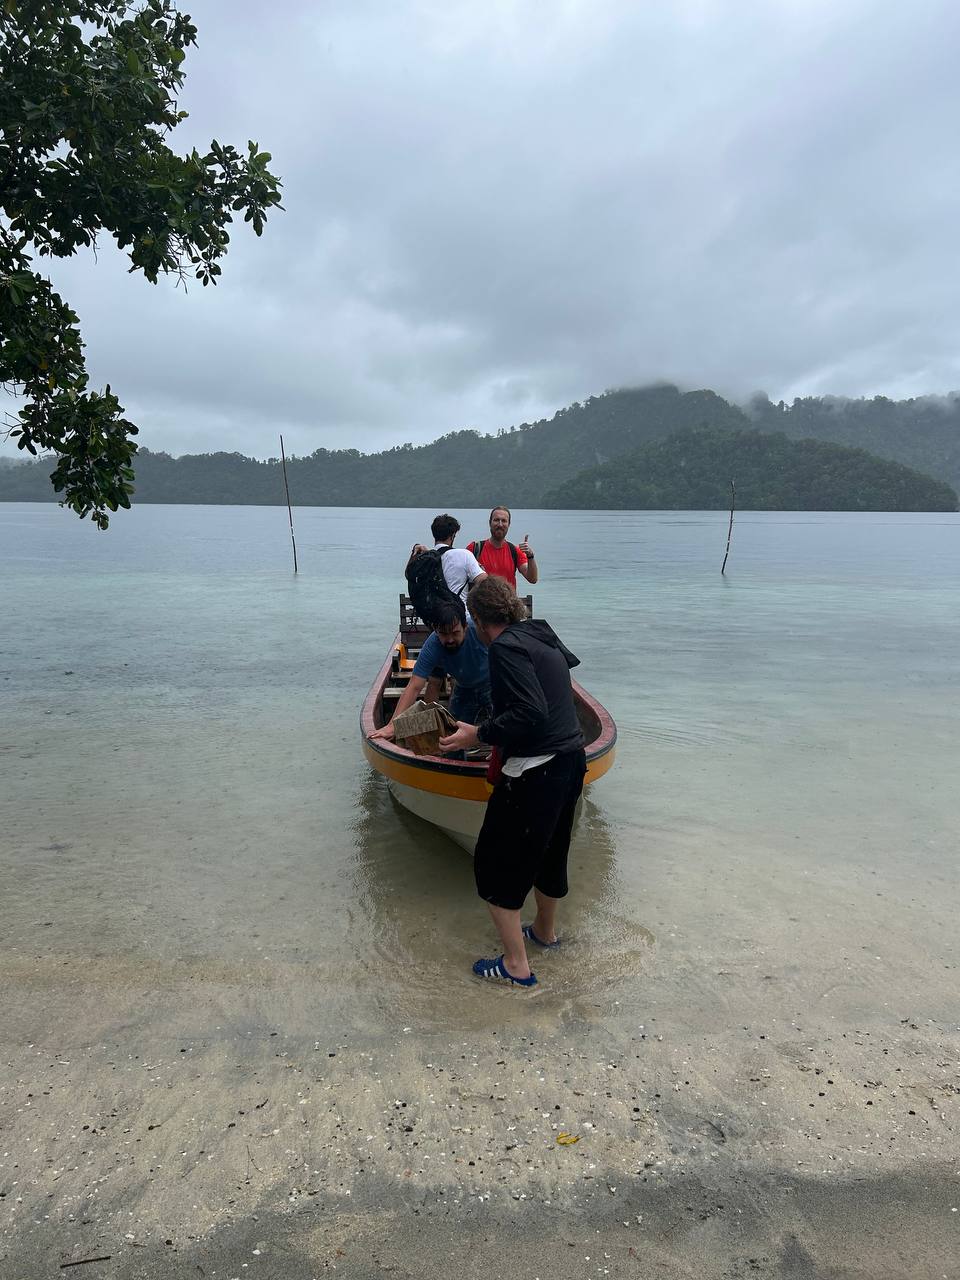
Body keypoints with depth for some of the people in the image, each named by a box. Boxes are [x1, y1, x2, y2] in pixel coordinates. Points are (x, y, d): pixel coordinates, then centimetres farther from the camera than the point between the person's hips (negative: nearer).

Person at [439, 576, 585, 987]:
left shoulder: (506, 647, -16)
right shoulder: (542, 634, 10)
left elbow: (531, 712, -26)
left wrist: (480, 734, -17)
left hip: (534, 774, -9)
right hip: (572, 760, 9)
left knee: (496, 865, 7)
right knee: (550, 852, 26)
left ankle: (516, 965, 14)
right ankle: (545, 931, 47)